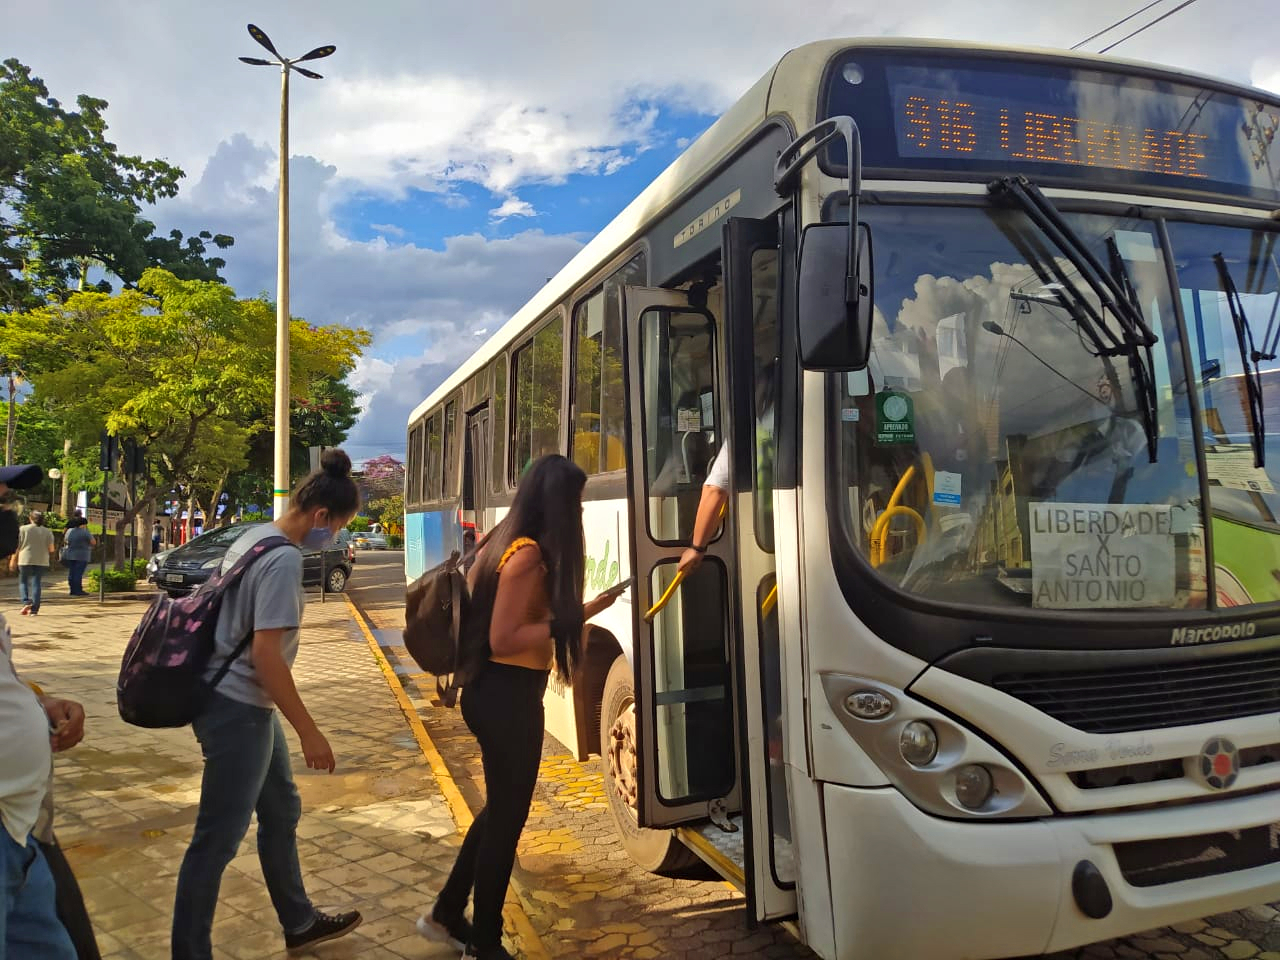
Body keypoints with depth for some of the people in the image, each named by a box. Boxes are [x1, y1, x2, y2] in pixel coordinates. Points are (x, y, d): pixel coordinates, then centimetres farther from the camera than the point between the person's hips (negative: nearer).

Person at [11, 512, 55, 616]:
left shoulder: (23, 529, -2)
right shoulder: (48, 532, 1)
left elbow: (17, 546, -1)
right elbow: (51, 549, 0)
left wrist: (13, 560, 6)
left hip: (25, 560, -1)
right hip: (41, 561, 1)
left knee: (23, 581, 13)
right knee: (36, 584, 4)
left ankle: (26, 602, -7)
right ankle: (34, 609, 1)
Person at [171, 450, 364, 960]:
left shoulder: (253, 536, 6)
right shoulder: (284, 560, -23)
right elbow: (266, 655, -25)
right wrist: (309, 731, -18)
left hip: (244, 705, 10)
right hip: (239, 710, -10)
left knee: (282, 813, 21)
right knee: (217, 840, 2)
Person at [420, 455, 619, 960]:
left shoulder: (502, 541, 8)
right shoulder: (530, 555, -20)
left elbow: (476, 603, 16)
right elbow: (503, 640, -23)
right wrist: (572, 617, -20)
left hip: (489, 690, 10)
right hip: (508, 697, -10)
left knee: (500, 806, 23)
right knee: (507, 817, 5)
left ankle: (447, 914, 36)